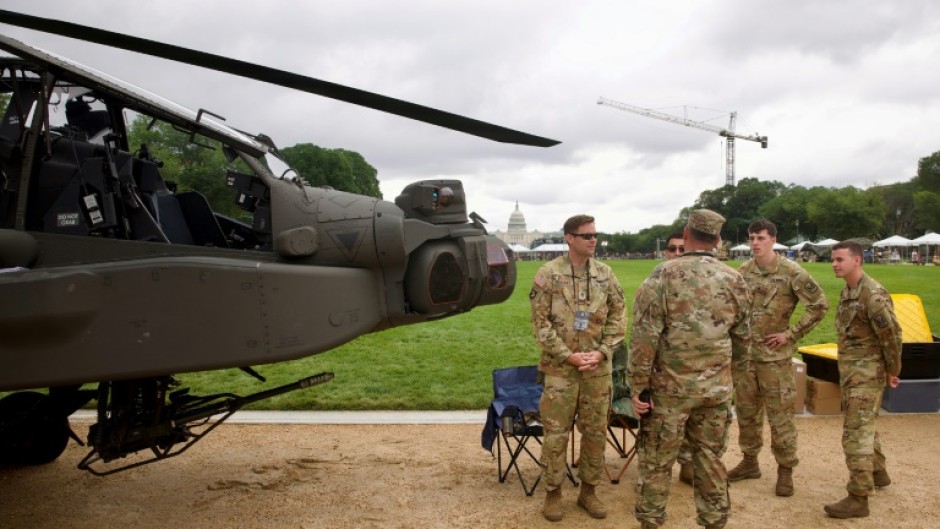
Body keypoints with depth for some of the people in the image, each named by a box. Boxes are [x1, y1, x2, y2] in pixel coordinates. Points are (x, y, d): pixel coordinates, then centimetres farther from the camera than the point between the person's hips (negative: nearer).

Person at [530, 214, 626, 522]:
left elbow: (617, 317, 5)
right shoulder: (549, 274, -6)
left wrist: (602, 352, -8)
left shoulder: (606, 274, 3)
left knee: (596, 432, 10)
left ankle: (588, 490, 26)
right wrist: (567, 355, -14)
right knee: (556, 433, 3)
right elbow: (540, 322, -8)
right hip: (560, 368, -3)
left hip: (598, 368, 3)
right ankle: (553, 493, 19)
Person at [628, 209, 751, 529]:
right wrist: (735, 371, 27)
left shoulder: (663, 275, -11)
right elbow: (742, 336, 12)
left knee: (657, 460, 8)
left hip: (669, 386, -3)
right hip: (716, 387, 4)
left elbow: (644, 336, -14)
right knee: (711, 458, 15)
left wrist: (638, 385, -8)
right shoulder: (734, 280, 2)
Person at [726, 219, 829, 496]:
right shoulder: (743, 272, 4)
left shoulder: (791, 272, -10)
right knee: (746, 411, 14)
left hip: (775, 356, -5)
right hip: (744, 353, 5)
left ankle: (785, 470, 15)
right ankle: (749, 461, 29)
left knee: (780, 415, 1)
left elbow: (820, 305, -8)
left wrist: (791, 334, -9)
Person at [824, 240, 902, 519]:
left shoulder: (873, 294, -20)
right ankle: (878, 473, 43)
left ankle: (858, 499, -4)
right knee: (863, 426, 24)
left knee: (856, 433, -9)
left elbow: (891, 335, -17)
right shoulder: (848, 291, 9)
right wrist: (846, 367, 16)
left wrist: (892, 371, -8)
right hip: (850, 371, 10)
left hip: (866, 373, -10)